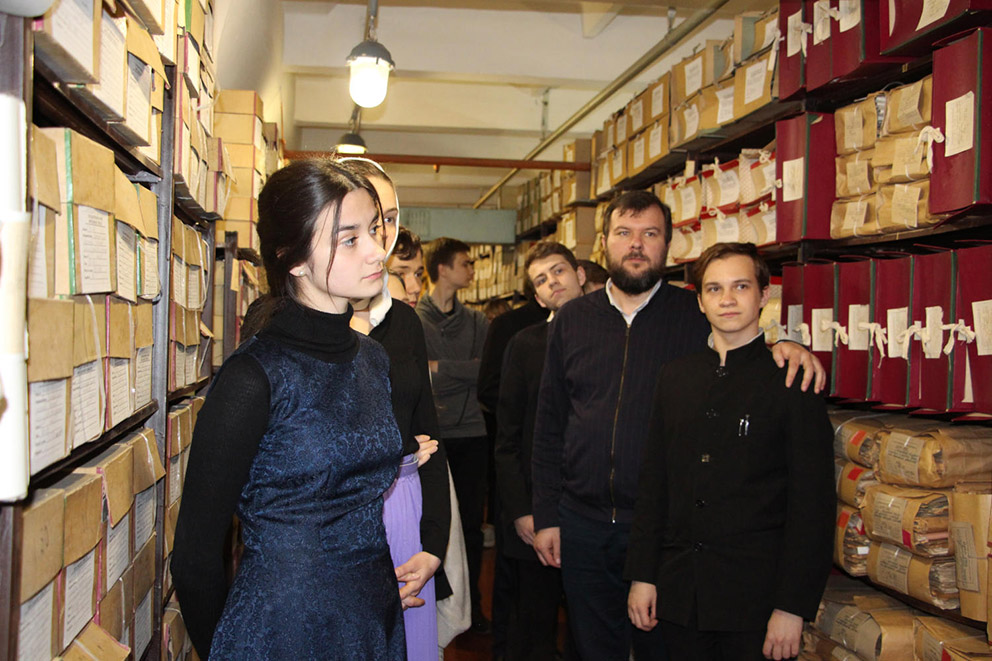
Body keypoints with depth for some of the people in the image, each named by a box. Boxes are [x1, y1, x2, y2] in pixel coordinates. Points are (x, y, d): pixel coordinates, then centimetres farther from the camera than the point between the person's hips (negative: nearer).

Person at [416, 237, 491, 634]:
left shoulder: (477, 322, 10)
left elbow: (488, 369, -5)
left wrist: (441, 367, -11)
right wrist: (463, 373, -13)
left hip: (471, 436, 3)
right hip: (430, 435, -3)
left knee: (472, 524, 8)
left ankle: (471, 605, 20)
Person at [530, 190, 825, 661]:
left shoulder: (698, 317, -2)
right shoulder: (571, 321, 5)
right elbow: (549, 424, 7)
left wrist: (786, 349, -19)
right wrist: (546, 515, 4)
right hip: (582, 524, 2)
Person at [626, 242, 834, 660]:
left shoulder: (793, 382, -5)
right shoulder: (674, 377, 9)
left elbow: (813, 505, -8)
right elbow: (652, 482, 10)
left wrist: (792, 607, -12)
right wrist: (642, 575, 5)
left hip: (757, 596, -4)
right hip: (678, 594, 4)